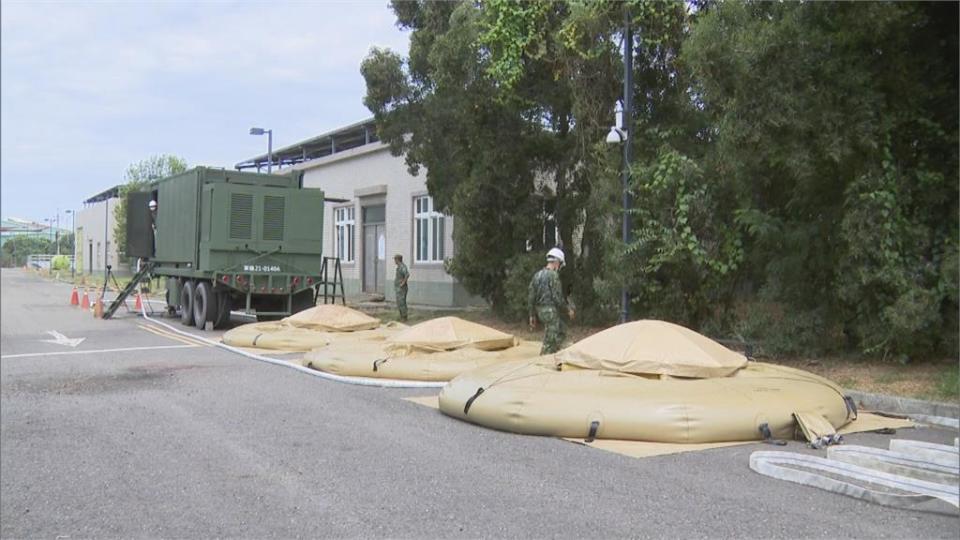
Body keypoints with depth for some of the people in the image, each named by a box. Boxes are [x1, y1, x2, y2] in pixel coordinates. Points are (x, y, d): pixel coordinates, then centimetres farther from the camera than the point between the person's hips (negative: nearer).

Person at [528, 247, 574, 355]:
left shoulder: (538, 274, 11)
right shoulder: (553, 275, -14)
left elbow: (530, 295, 12)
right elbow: (557, 297, -18)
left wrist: (532, 315, 18)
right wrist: (568, 309, -3)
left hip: (540, 310, 9)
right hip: (551, 311, -9)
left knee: (562, 332, 21)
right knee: (549, 341, -3)